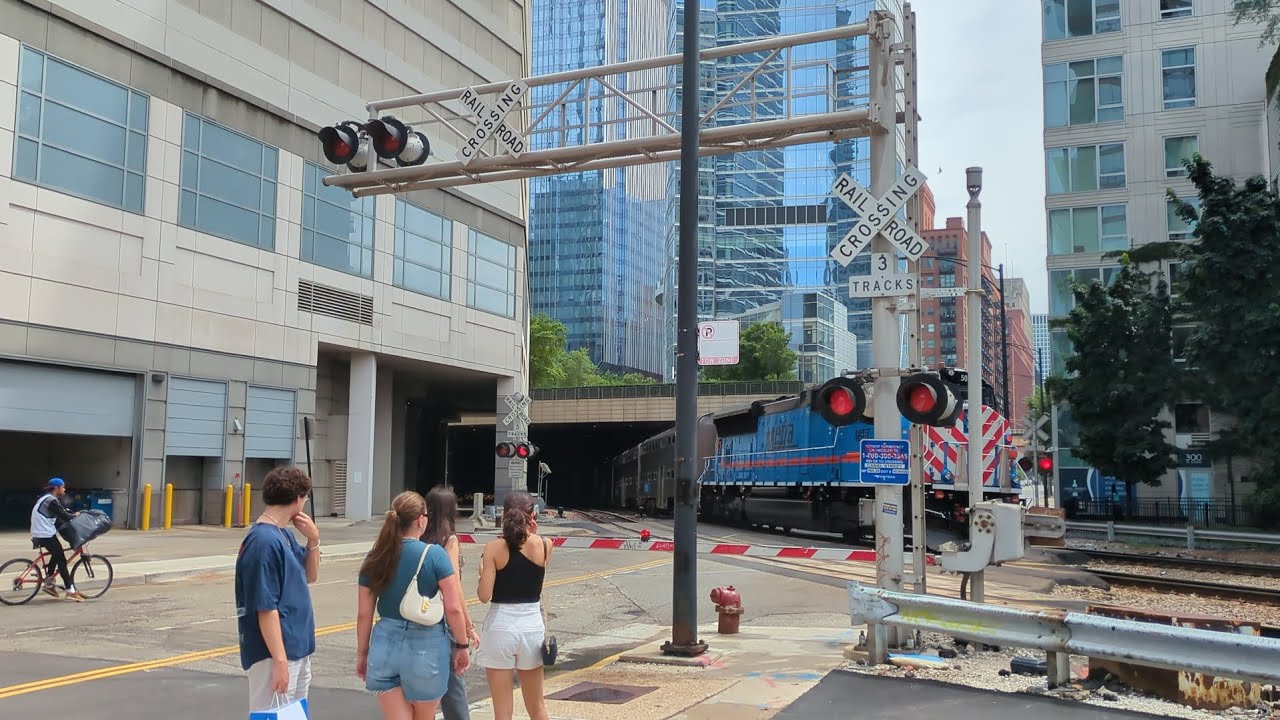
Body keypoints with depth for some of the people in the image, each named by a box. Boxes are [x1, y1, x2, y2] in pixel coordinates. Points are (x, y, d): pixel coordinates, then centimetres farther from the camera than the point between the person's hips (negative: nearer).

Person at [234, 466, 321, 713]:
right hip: (274, 654, -9)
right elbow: (266, 609, -22)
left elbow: (310, 576, 18)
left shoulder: (284, 535, 7)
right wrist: (280, 661, -22)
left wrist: (313, 539, 1)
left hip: (298, 650, 9)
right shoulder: (264, 542, -21)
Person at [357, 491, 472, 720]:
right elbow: (453, 608, -12)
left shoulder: (375, 558, 0)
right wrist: (462, 645, 0)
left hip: (386, 644, 3)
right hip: (425, 646, -3)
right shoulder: (435, 555, -11)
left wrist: (362, 653, 15)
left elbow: (364, 613, 4)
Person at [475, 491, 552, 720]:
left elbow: (484, 595, -12)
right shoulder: (545, 546, -3)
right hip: (532, 624, 2)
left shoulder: (494, 548, -10)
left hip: (500, 626, -2)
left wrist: (482, 571, 8)